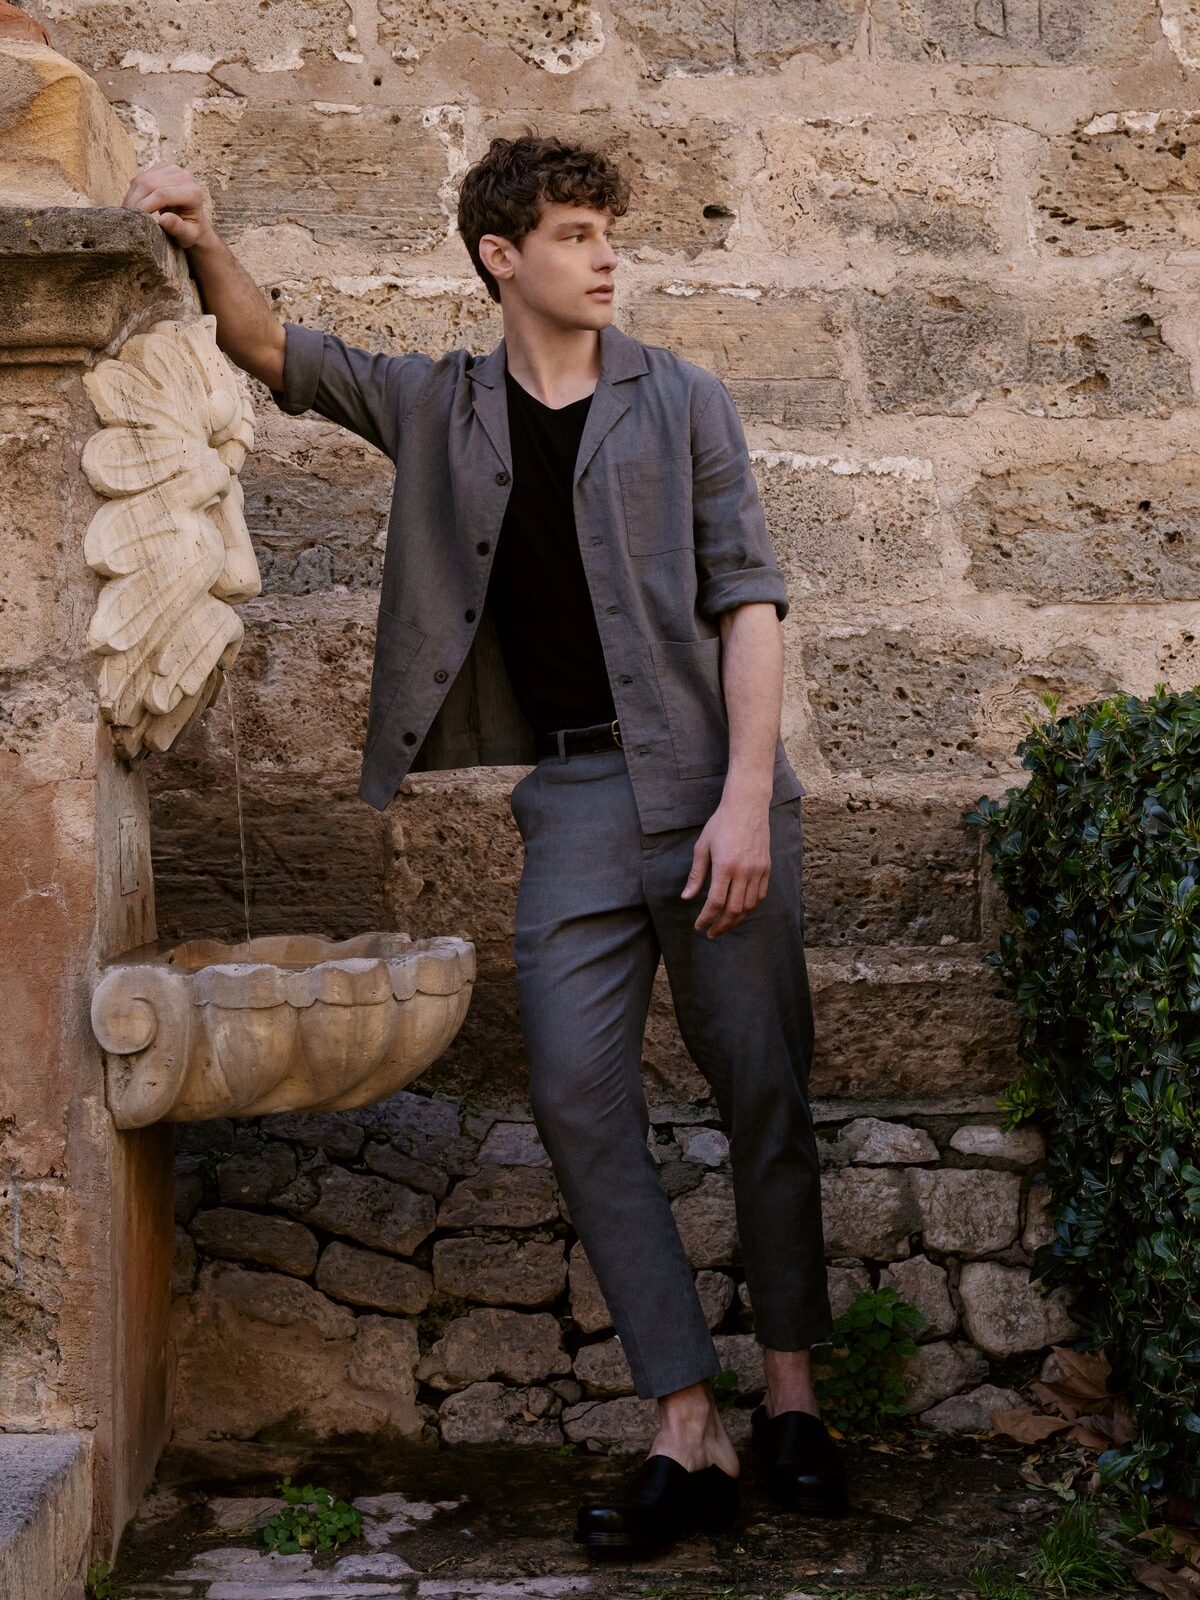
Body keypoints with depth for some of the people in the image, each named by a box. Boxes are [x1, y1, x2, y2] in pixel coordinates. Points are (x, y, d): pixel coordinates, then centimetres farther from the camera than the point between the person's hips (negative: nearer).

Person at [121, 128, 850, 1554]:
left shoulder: (680, 401, 5)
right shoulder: (438, 406, 12)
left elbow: (747, 597, -1)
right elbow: (271, 350, 9)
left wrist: (747, 798, -12)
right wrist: (203, 246, -13)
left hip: (708, 778, -1)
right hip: (571, 795, 2)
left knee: (763, 1087, 1)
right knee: (578, 1097, -7)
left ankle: (790, 1394, 17)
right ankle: (689, 1436, -1)